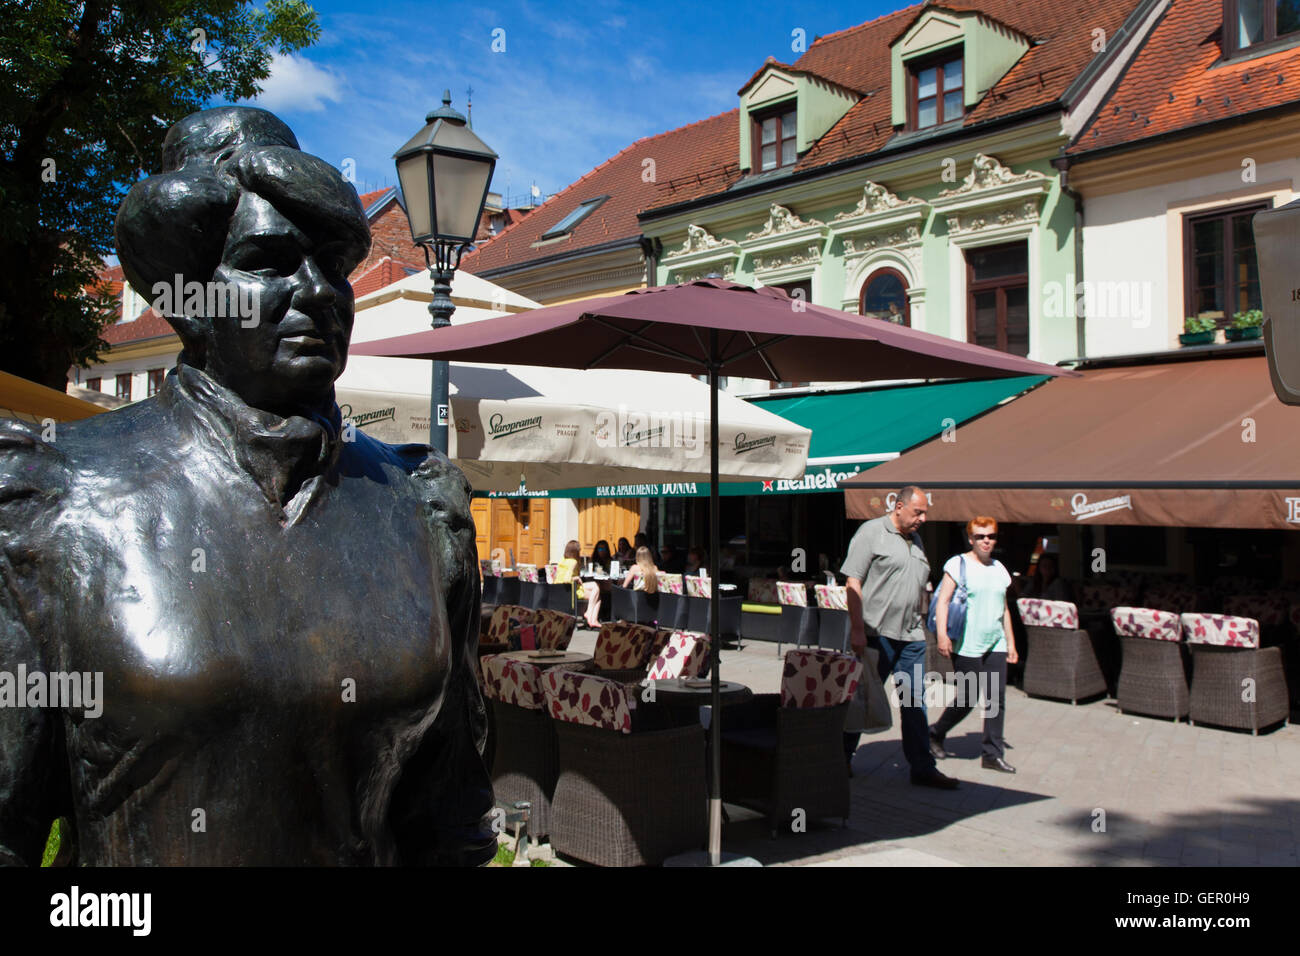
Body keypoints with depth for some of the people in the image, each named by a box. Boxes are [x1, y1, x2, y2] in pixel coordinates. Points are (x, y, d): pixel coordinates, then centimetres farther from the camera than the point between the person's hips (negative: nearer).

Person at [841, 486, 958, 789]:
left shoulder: (915, 539, 16)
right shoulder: (871, 532, -7)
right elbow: (853, 583, -12)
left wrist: (919, 627, 17)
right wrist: (857, 629, -17)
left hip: (911, 636, 7)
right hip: (876, 633, -7)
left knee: (915, 701, 7)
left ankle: (922, 767, 13)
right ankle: (841, 757, 19)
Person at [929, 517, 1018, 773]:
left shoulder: (999, 569, 15)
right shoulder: (958, 564, -3)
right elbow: (942, 601, -9)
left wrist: (1010, 642, 19)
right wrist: (942, 634, -20)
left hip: (995, 644, 6)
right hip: (966, 644, -6)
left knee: (996, 699, 0)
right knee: (966, 699, -1)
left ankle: (993, 754, 7)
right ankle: (936, 733, 22)